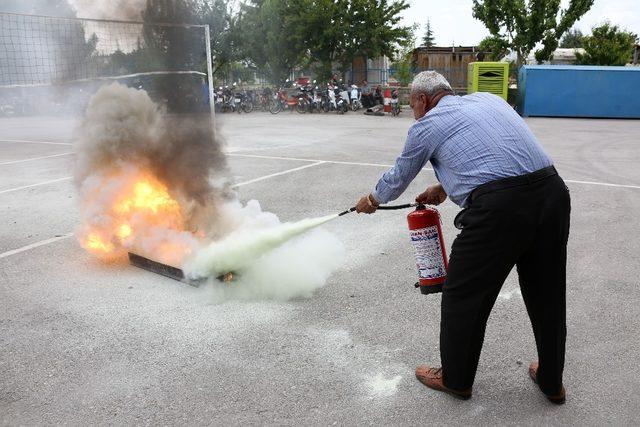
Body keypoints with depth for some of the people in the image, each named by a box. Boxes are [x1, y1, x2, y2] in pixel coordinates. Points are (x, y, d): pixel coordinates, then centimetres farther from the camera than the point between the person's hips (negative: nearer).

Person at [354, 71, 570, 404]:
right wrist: (445, 187, 41)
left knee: (464, 296, 13)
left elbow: (398, 177, 22)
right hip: (553, 191, 7)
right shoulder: (488, 99, 23)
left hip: (498, 207, -7)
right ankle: (551, 381, 40)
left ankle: (455, 379, 32)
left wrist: (373, 200, 41)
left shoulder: (427, 124, 8)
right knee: (547, 293, 21)